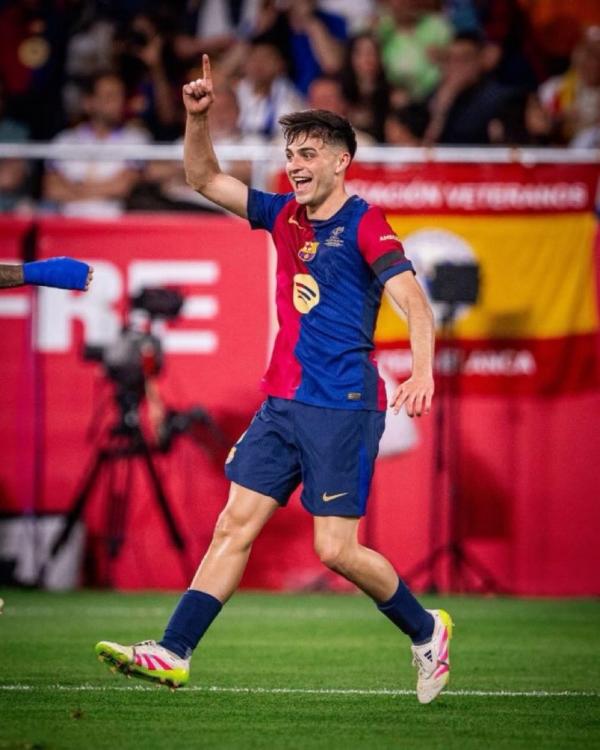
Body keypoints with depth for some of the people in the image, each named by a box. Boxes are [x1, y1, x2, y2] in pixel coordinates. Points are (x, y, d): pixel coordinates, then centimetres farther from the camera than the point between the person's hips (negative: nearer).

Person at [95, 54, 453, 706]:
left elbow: (414, 304, -17)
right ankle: (173, 653, -2)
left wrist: (422, 373, -33)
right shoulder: (284, 215, 13)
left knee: (336, 548, -7)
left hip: (344, 407, -7)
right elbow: (204, 180, 19)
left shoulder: (364, 225, -7)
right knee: (234, 525, 1)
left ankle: (425, 630, 14)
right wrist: (198, 118, 2)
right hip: (282, 403, 7)